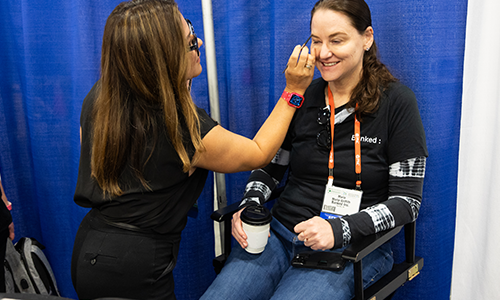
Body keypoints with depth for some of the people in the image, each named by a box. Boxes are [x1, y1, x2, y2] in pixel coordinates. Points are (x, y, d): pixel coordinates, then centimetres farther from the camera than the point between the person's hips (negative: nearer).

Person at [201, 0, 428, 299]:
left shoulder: (397, 101, -5)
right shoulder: (302, 96, 7)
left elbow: (407, 200, -7)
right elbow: (269, 167, 14)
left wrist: (340, 229, -21)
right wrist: (248, 207, -7)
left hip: (350, 249, -3)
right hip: (279, 235, 4)